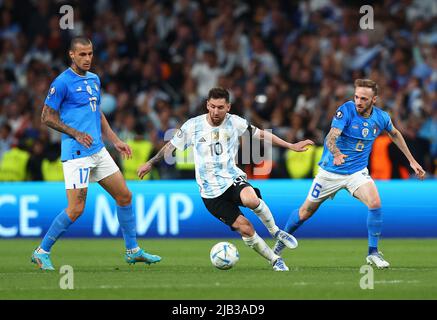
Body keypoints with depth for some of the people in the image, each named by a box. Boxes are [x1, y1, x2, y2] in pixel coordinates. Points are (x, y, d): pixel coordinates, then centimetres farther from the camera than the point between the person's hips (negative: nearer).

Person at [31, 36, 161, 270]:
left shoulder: (94, 80, 15)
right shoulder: (62, 82, -10)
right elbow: (47, 117, -8)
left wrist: (115, 141, 19)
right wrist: (75, 134, -16)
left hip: (98, 151, 8)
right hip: (76, 154, -8)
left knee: (124, 196, 9)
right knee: (76, 209, -11)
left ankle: (132, 251, 20)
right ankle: (42, 252, 2)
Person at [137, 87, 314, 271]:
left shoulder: (235, 123, 0)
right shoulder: (193, 126, -3)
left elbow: (261, 134, 11)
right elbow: (171, 146, 10)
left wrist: (290, 146, 12)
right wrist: (150, 163, 14)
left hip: (233, 178, 0)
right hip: (211, 192, 0)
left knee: (251, 199, -36)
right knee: (245, 228, -14)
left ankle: (275, 231, -9)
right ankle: (275, 261, 3)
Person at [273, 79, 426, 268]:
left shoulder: (382, 117, -7)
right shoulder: (346, 110, -21)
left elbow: (395, 134, 16)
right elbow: (331, 138, -32)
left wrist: (411, 160, 18)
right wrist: (336, 153, -55)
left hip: (357, 172, 2)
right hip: (331, 172, -2)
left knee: (375, 203, -24)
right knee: (306, 211, 7)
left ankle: (373, 253, -9)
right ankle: (282, 241, 34)